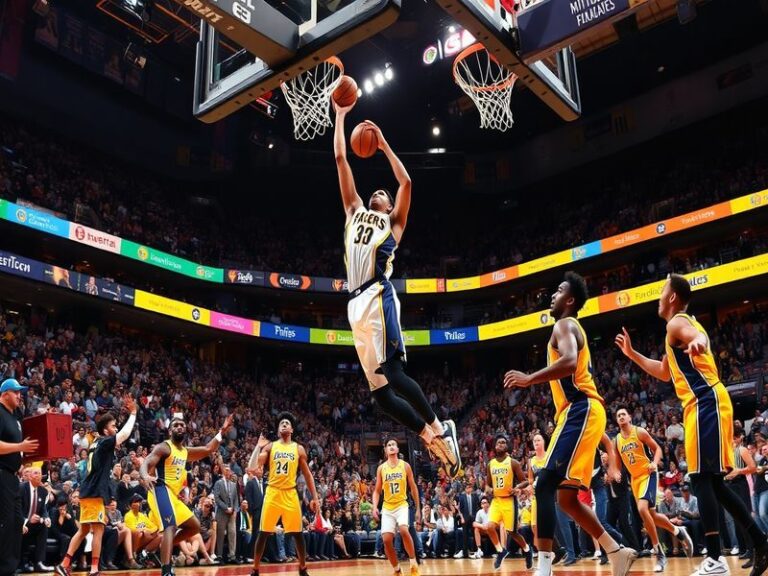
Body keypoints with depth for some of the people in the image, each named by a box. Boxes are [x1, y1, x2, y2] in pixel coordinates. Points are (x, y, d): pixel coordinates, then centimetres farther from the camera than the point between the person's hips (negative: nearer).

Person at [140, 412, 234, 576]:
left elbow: (208, 449, 24)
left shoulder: (186, 451, 19)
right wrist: (145, 476, -40)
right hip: (161, 491, -9)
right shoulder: (164, 447, -5)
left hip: (173, 495, 9)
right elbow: (145, 463, -17)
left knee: (194, 526, 15)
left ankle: (165, 549, 17)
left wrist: (222, 431, 17)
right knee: (171, 526, -28)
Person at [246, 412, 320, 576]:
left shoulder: (299, 449, 7)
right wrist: (258, 446, -16)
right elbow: (252, 468, -5)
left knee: (298, 533, 3)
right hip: (272, 493, -1)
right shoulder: (270, 447, 5)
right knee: (263, 533, 0)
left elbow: (307, 475, 8)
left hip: (290, 494, 1)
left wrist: (315, 497, 3)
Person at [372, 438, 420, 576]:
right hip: (387, 507, 2)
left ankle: (414, 564, -11)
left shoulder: (405, 466, 0)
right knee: (386, 540, -7)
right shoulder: (381, 468, 4)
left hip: (402, 505, -2)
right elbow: (377, 491, 8)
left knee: (404, 530, -28)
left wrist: (418, 507, 6)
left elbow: (413, 487, 6)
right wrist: (375, 507, -8)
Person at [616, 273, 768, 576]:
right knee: (712, 482, 12)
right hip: (704, 405, 10)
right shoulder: (684, 326, 26)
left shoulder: (677, 322, -5)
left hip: (705, 404, -10)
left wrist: (698, 341, -55)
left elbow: (698, 336, -31)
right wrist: (631, 354, 38)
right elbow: (665, 373, 35)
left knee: (701, 478, -12)